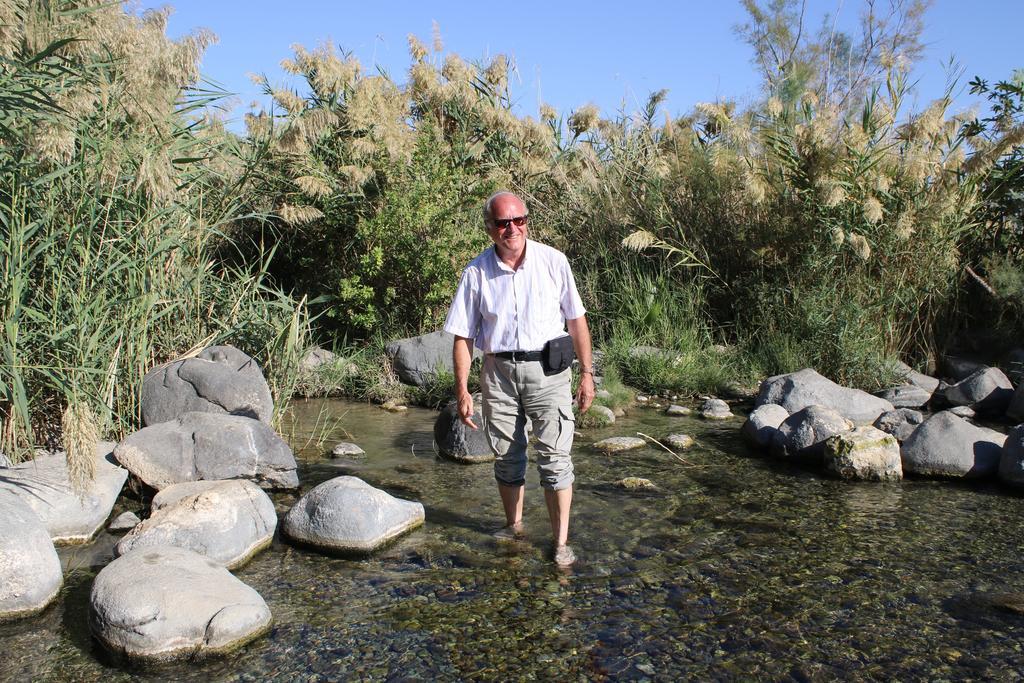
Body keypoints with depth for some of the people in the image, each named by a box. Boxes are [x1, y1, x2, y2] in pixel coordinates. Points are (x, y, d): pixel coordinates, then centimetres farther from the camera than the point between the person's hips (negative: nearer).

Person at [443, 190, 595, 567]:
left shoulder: (553, 261, -2)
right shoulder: (476, 272, -2)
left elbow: (576, 320, 3)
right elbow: (463, 336, 2)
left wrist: (586, 373, 1)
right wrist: (462, 390, -3)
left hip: (547, 369, -1)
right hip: (498, 372, 2)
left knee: (555, 457, -6)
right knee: (506, 457, 13)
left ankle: (561, 542, 3)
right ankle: (513, 526, 33)